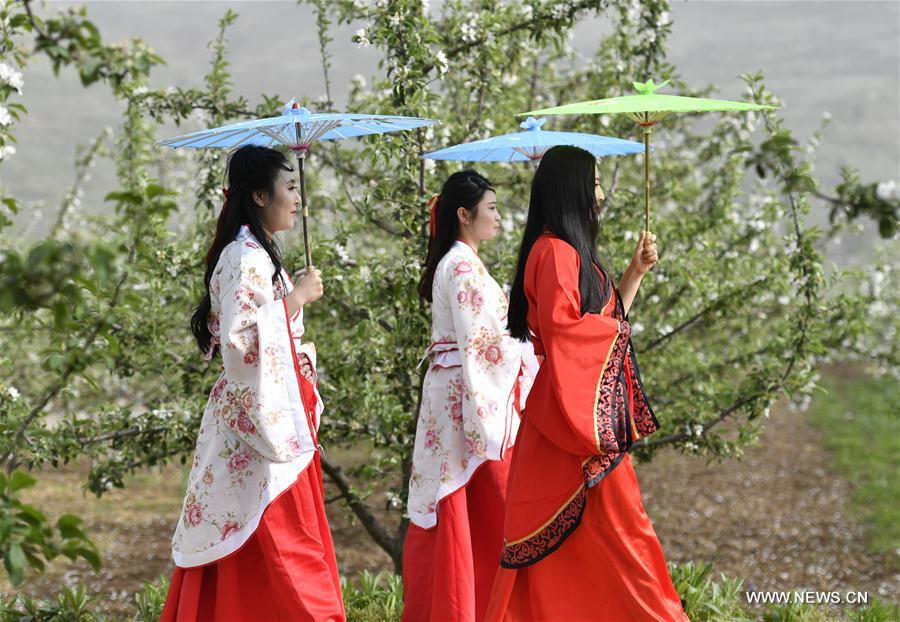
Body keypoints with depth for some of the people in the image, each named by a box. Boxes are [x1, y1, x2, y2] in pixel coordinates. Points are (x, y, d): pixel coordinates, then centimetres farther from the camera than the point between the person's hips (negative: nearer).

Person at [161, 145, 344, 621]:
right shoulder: (245, 257, -14)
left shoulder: (256, 254, 17)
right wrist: (295, 298, -18)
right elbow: (242, 339, -24)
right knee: (282, 549, -9)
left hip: (273, 417, 10)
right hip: (259, 422, -10)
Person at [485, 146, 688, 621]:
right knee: (612, 521, -5)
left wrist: (637, 271, 16)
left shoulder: (571, 252, 18)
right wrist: (616, 329, -10)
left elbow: (606, 314, 21)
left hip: (592, 400, 11)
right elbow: (561, 329, -23)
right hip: (578, 401, -11)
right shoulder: (554, 252, -14)